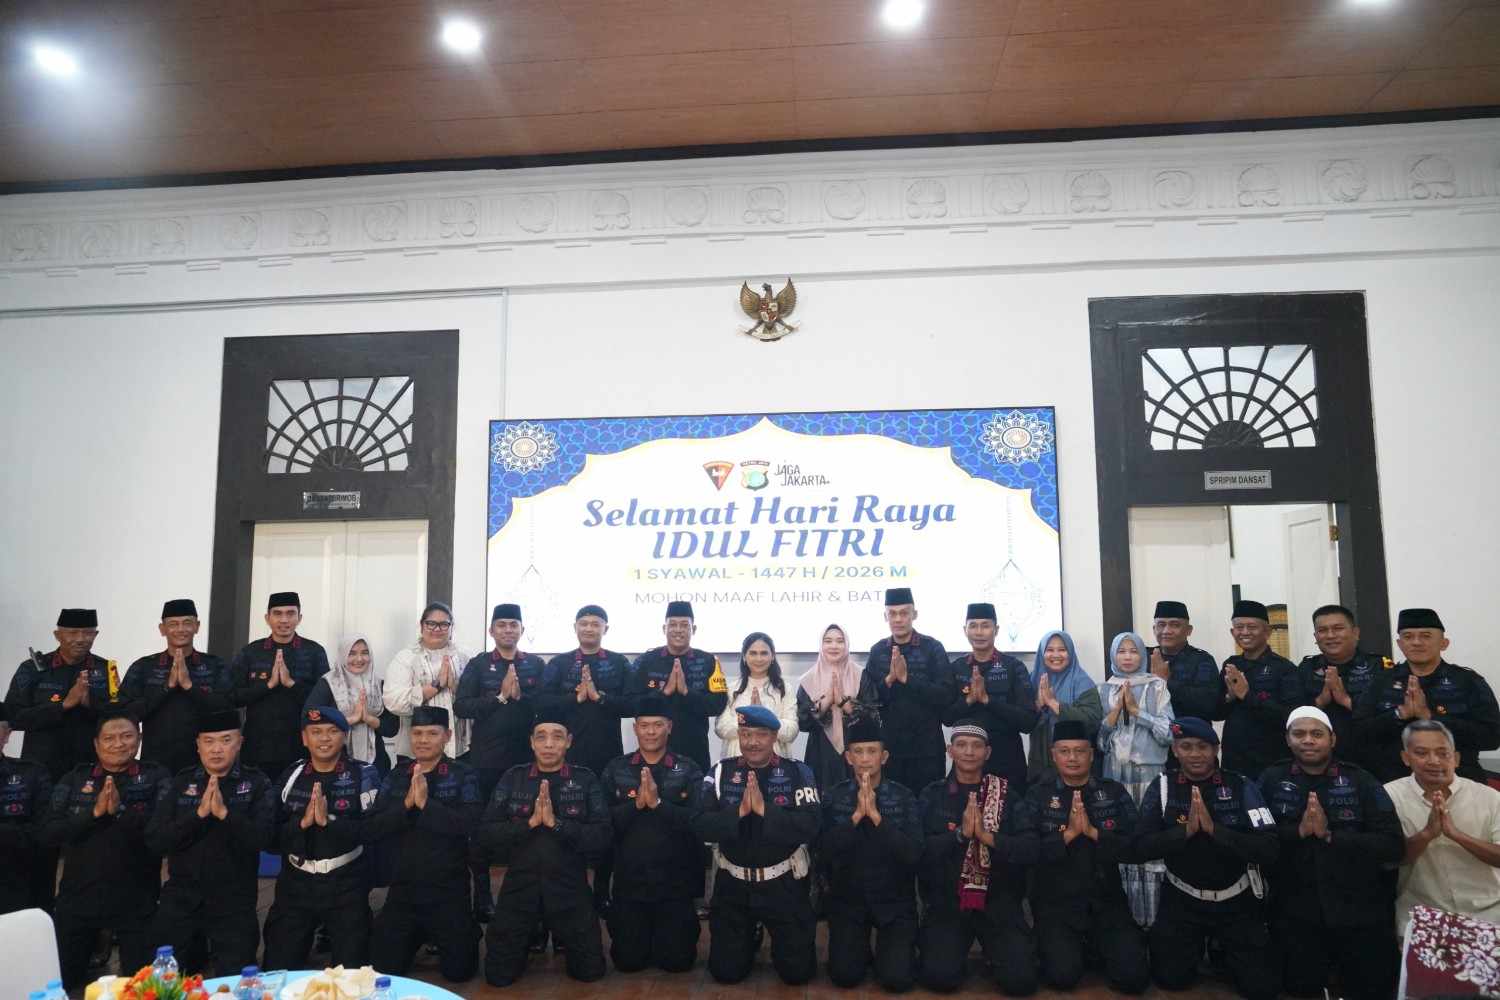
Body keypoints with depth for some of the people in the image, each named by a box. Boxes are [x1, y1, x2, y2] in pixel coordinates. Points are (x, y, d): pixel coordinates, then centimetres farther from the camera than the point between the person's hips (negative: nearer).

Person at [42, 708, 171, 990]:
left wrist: (120, 809, -23)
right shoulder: (74, 779, 8)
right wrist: (94, 813, -16)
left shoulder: (155, 777, -1)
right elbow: (49, 832, -2)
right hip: (77, 898, 3)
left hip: (136, 901, -2)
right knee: (61, 981, 13)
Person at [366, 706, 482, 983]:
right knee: (386, 968, 6)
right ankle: (418, 936, 36)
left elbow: (470, 825, -20)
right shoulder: (396, 776, 5)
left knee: (458, 970, -1)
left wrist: (426, 803, -28)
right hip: (403, 886, 3)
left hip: (449, 889, -3)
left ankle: (466, 935, 32)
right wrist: (406, 804, -19)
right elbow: (371, 830, -4)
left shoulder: (463, 775, -6)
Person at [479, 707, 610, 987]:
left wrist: (556, 823, -22)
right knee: (498, 975, 3)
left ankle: (561, 939, 31)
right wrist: (530, 823, -18)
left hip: (569, 889, -1)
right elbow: (486, 835, -5)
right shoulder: (512, 778, 2)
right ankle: (530, 940, 32)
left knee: (590, 971, 2)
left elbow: (602, 838, -11)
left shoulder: (585, 780, -3)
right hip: (519, 887, 1)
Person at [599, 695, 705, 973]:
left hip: (675, 884, -1)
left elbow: (698, 821, -14)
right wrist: (636, 803, -21)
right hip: (629, 882, 1)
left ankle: (676, 931, 33)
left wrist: (657, 802, -24)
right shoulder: (615, 770, 2)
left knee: (677, 960, 1)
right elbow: (603, 822, -6)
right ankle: (638, 936, 36)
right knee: (628, 960, 5)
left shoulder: (689, 771, -1)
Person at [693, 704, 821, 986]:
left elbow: (809, 828, -21)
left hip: (784, 884, -1)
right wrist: (739, 811, -27)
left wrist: (764, 809, -30)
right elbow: (699, 826, -13)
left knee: (798, 971, 3)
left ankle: (778, 941, 36)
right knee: (726, 971, 8)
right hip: (733, 884, 2)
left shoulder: (798, 772, -9)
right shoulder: (721, 771, -4)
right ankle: (749, 941, 40)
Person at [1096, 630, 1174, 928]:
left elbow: (1169, 732, -3)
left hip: (1150, 775, -2)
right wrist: (1116, 710, -6)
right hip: (1115, 776, 2)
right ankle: (1126, 919, 8)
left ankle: (1153, 918, 1)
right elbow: (1096, 737, 6)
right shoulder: (1104, 690, 10)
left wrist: (1135, 709, -8)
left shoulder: (1157, 686, 5)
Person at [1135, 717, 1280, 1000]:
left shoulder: (1242, 787, -9)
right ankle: (1197, 948, 32)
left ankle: (1224, 950, 28)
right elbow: (1140, 848, -14)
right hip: (1182, 900, 1)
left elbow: (1269, 851, -18)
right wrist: (1186, 830, -26)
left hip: (1237, 901, 0)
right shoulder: (1163, 787, -7)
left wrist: (1214, 828, -28)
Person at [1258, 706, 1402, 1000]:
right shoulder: (1272, 780, 2)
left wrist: (1330, 835, -17)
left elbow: (1393, 845, -8)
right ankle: (1325, 963, 27)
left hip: (1360, 911, 0)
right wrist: (1298, 831, -18)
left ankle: (1340, 963, 32)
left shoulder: (1360, 780, 1)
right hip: (1296, 913, 0)